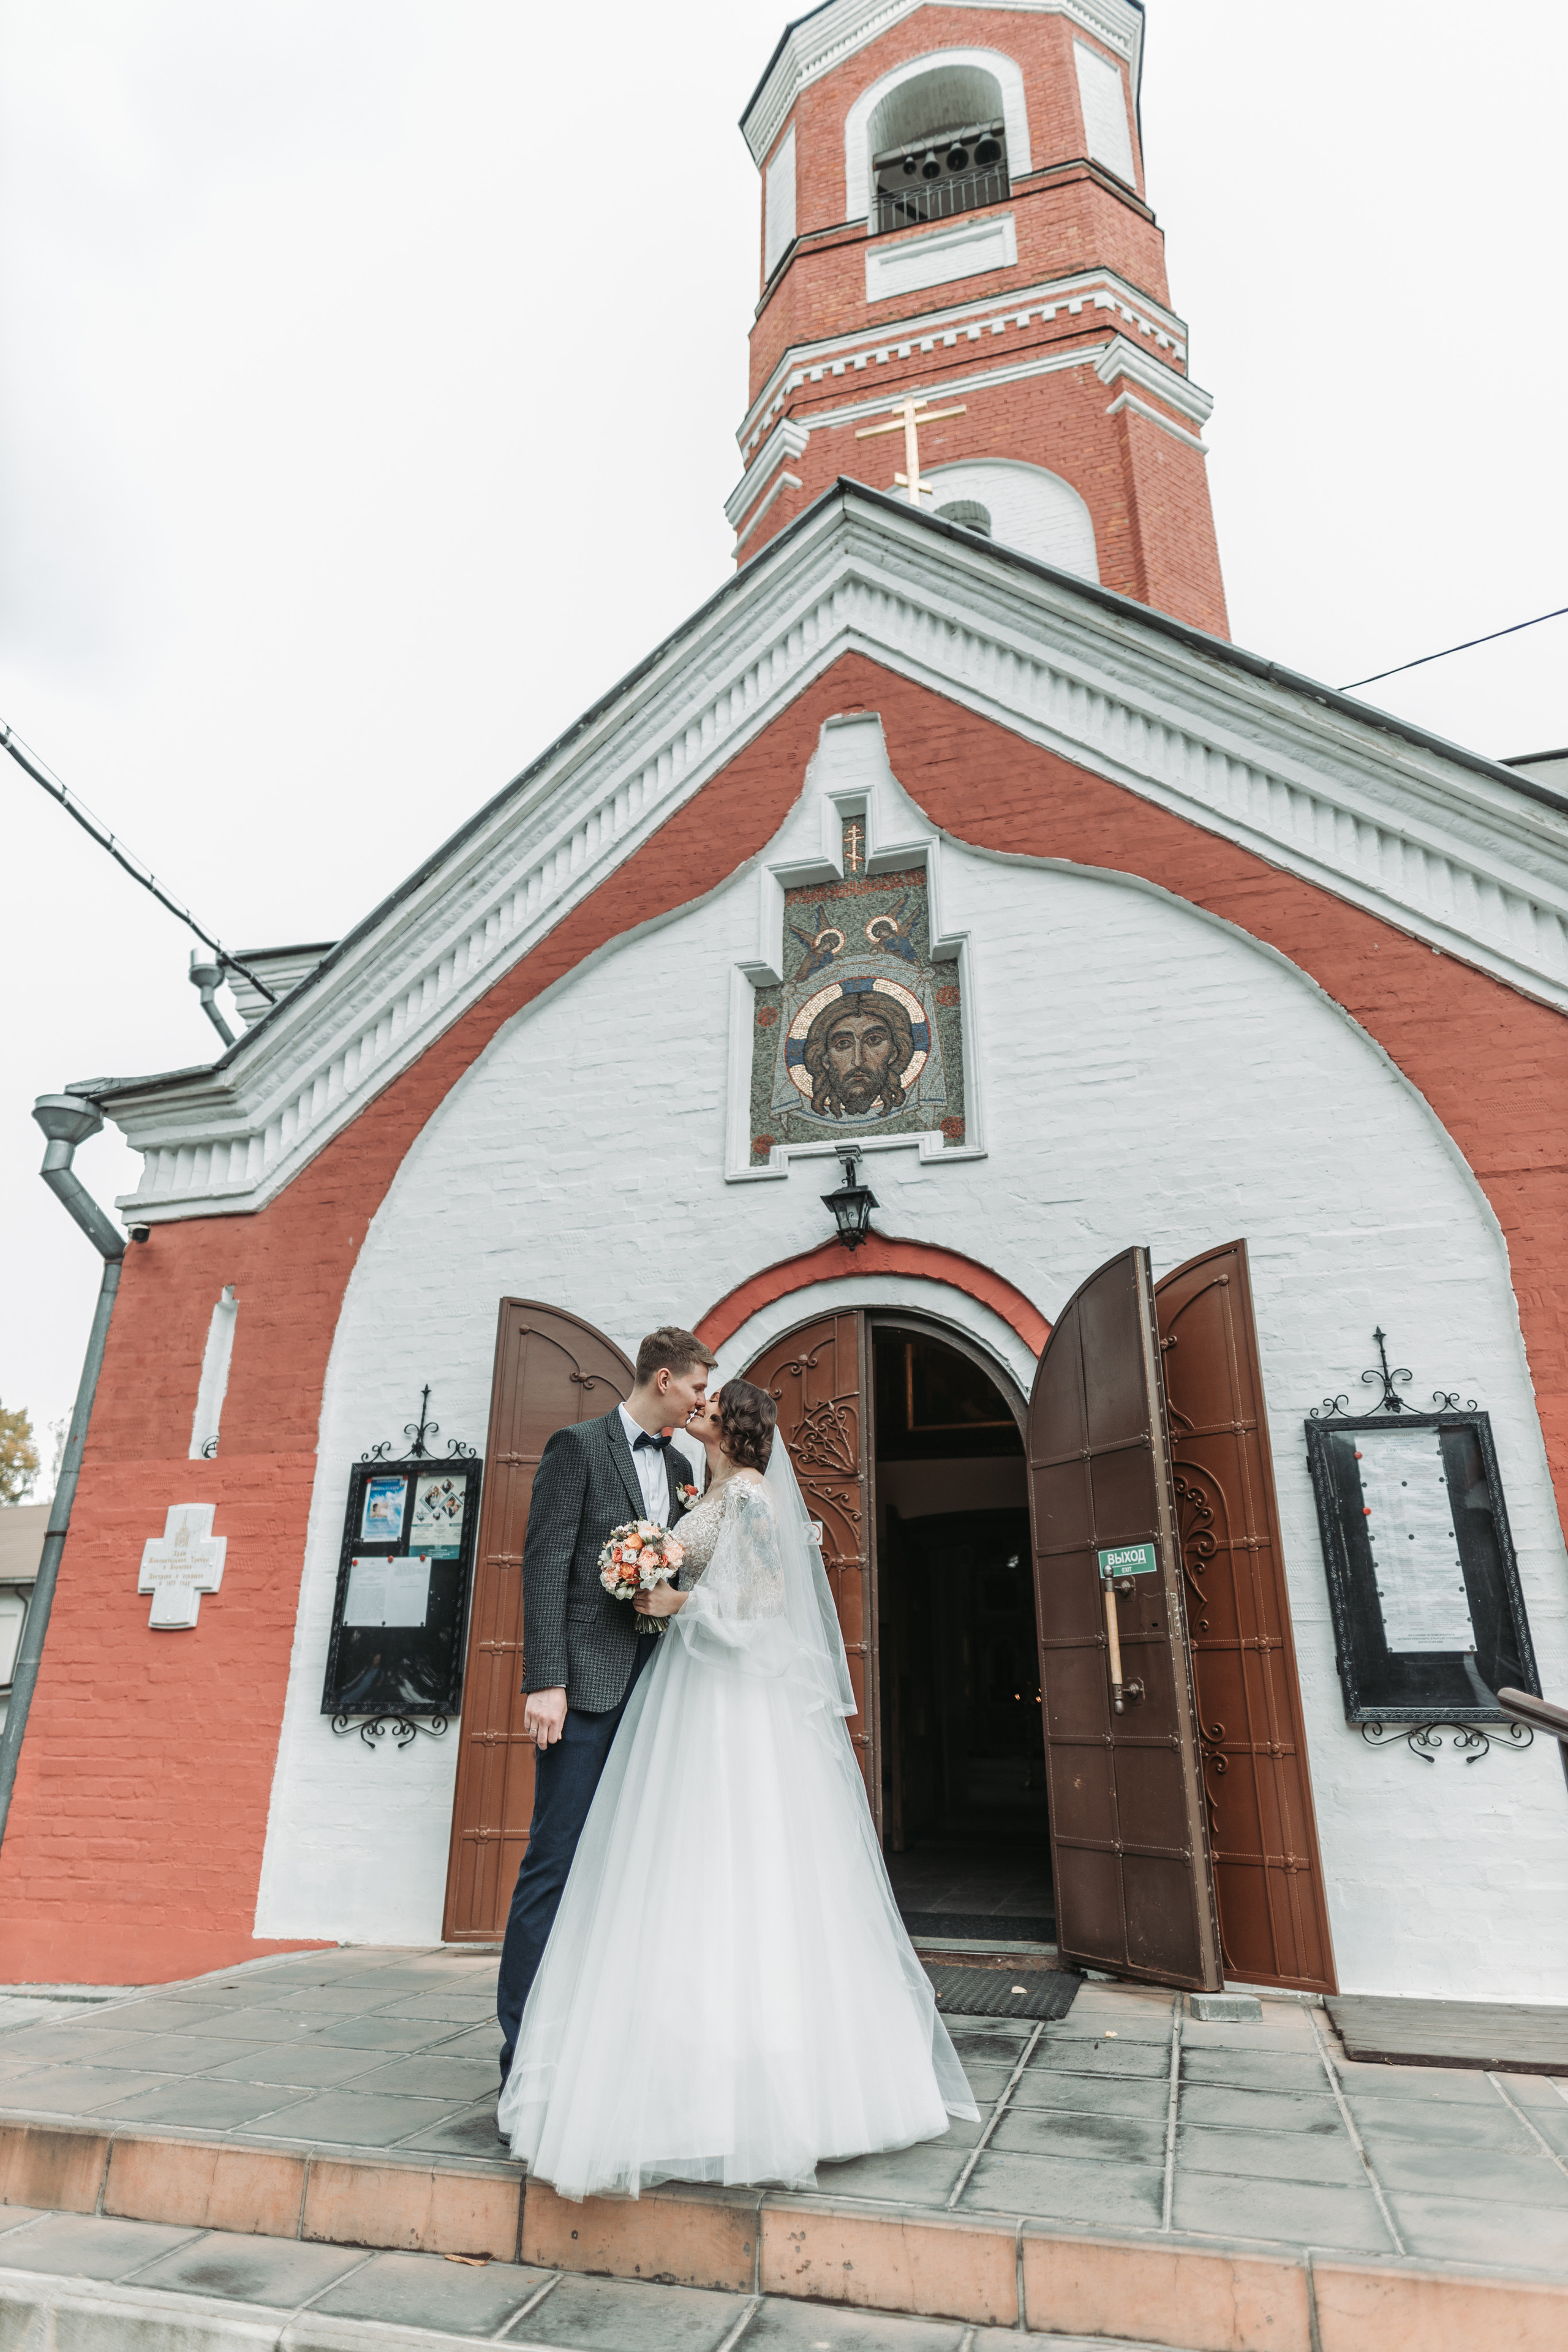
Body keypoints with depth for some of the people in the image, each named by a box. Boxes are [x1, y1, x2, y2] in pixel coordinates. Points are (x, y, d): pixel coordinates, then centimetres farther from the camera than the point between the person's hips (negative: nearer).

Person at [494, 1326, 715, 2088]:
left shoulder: (678, 1466, 15)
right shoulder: (577, 1446, -5)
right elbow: (545, 1566, -11)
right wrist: (544, 1682, -17)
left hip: (652, 1684, 7)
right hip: (587, 1684, -7)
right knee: (555, 1863, -1)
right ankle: (524, 2047, 10)